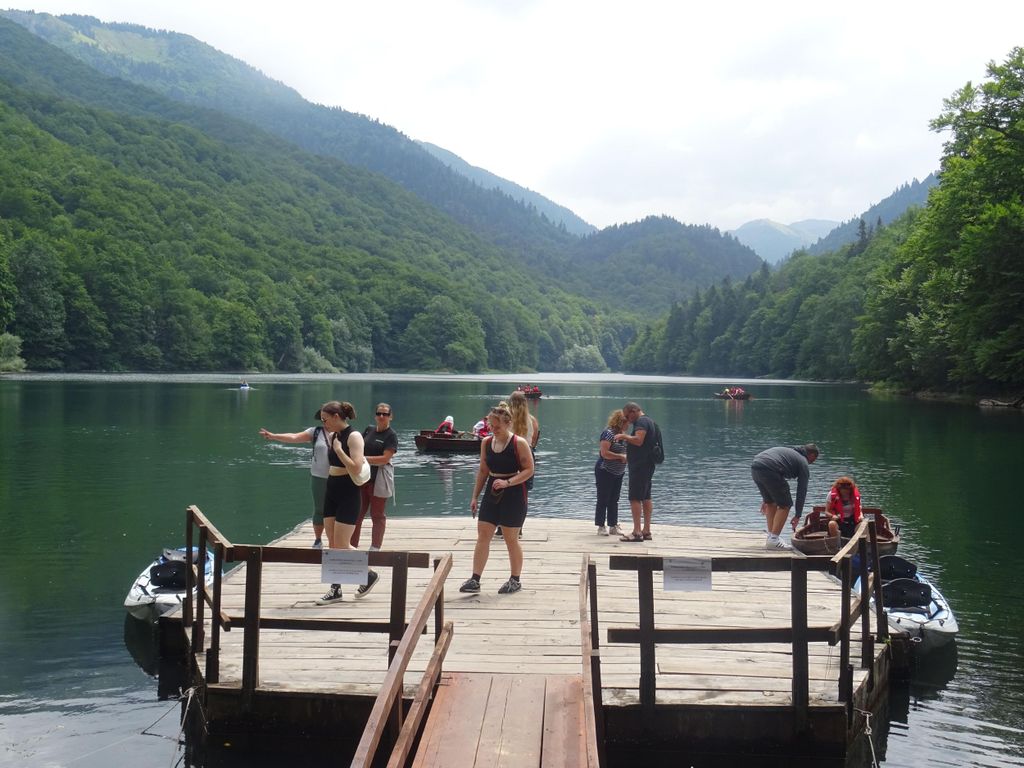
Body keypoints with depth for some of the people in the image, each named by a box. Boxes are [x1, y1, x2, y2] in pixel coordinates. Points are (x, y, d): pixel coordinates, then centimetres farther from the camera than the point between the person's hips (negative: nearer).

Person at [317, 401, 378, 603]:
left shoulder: (353, 436, -14)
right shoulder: (334, 436, 11)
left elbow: (356, 468, -24)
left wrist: (339, 449, -20)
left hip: (348, 494, -8)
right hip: (332, 491, 8)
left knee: (341, 545, -6)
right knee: (333, 544, 8)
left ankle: (369, 575, 13)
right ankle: (336, 589, 13)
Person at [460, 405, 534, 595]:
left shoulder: (519, 443, -11)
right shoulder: (486, 442, 5)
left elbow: (529, 470, -12)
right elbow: (483, 471, 13)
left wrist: (507, 482, -24)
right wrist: (475, 497, 11)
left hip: (513, 494, -5)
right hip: (492, 493, 5)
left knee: (511, 538, 4)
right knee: (482, 535, 0)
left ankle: (515, 580, 18)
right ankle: (475, 580, 2)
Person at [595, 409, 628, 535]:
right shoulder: (608, 433, -17)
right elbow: (604, 453, -24)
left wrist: (627, 456, 3)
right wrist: (621, 456, -21)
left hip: (618, 473, 9)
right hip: (605, 472, -9)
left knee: (614, 500, 12)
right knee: (603, 500, -2)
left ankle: (613, 526, 17)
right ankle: (601, 527, 3)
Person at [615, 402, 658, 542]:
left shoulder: (641, 421, -13)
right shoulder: (647, 420, 20)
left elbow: (638, 440, -28)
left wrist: (624, 436, -17)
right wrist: (628, 457, 26)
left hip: (640, 466, -11)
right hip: (647, 466, 11)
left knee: (635, 498, -10)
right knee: (646, 498, 11)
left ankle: (637, 532, -13)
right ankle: (646, 531, 14)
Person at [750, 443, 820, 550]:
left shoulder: (787, 450, 36)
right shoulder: (804, 464, 16)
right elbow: (801, 491, 16)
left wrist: (766, 499, 41)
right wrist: (798, 516, 25)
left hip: (755, 467, 7)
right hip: (769, 470, -7)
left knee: (771, 503, 23)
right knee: (785, 504, 7)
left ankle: (771, 537, 24)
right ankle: (773, 540, 3)